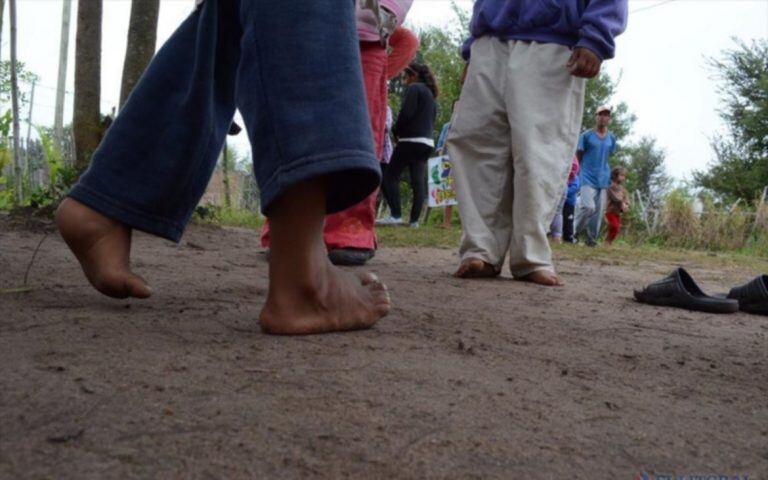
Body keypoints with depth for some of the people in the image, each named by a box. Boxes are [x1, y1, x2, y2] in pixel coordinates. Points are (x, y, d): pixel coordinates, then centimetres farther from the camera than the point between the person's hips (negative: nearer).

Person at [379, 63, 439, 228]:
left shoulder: (414, 88, -4)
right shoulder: (430, 93, 23)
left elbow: (406, 113, -15)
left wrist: (396, 130, 0)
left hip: (411, 140, -8)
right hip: (427, 142, 8)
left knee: (390, 176, -4)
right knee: (419, 181, 3)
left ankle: (396, 215, -12)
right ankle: (414, 220, 0)